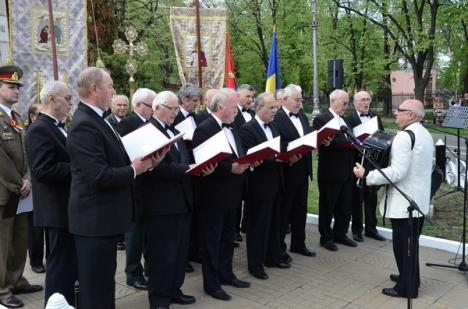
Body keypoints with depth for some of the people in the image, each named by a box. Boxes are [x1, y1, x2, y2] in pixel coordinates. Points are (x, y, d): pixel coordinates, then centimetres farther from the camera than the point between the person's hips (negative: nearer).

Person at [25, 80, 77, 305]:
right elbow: (43, 170, -25)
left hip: (66, 207, 10)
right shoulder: (39, 129, -15)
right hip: (58, 209, -10)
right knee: (61, 265, -1)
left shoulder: (57, 127, 15)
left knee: (69, 264, 19)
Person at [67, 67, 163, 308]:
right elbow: (99, 177, -27)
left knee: (103, 282, 22)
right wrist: (134, 170, -14)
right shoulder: (84, 125, -21)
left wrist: (145, 162, 0)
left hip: (103, 216, 10)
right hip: (95, 219, -10)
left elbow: (113, 162, 14)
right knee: (97, 287, 4)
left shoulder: (95, 119, 11)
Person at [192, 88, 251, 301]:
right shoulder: (204, 130, -17)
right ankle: (211, 284, 18)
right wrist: (231, 168, -26)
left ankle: (226, 274, 36)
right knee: (211, 240, 5)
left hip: (231, 194, 9)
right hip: (213, 196, -8)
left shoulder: (231, 129, 11)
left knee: (228, 237, 20)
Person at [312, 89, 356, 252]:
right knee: (327, 206, 6)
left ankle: (340, 234, 30)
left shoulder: (346, 120, 16)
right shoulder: (321, 119, -8)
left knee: (345, 206, 15)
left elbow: (348, 140, 19)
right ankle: (326, 237, 19)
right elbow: (320, 143, -18)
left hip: (347, 171, 7)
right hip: (330, 171, -7)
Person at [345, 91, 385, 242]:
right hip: (357, 162, -5)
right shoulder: (348, 118, -7)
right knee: (357, 198, 7)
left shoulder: (376, 117, 11)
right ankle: (357, 229, 18)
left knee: (372, 197, 13)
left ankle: (371, 228, 26)